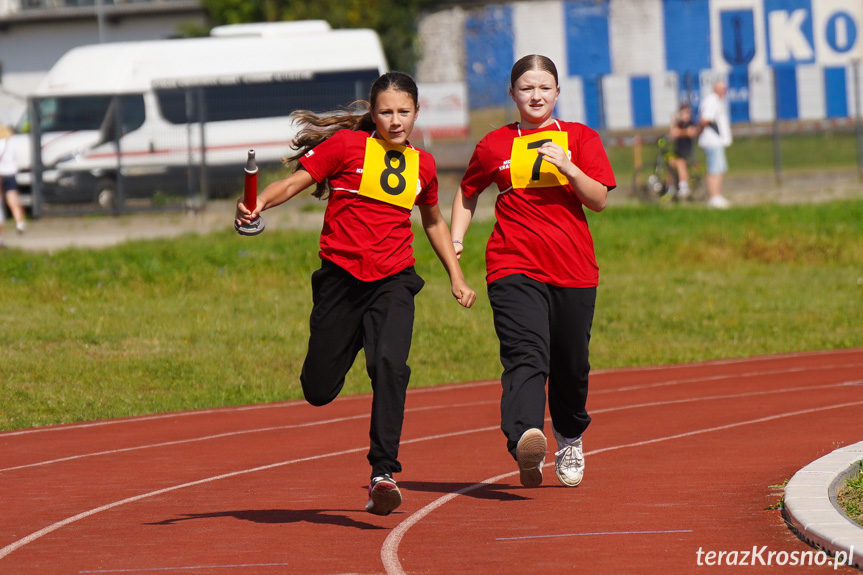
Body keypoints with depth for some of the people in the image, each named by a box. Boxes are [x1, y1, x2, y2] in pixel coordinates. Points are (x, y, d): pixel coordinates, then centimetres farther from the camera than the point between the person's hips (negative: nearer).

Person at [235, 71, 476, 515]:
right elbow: (295, 182, -6)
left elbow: (434, 222, 28)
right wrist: (259, 203, -26)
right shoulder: (347, 145, -2)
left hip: (393, 282, 1)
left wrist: (456, 277, 27)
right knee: (318, 392, 5)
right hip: (340, 276, -1)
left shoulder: (422, 165, 11)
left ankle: (383, 474, -23)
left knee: (389, 367, -24)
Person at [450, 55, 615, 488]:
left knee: (571, 365, 10)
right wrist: (455, 240, 13)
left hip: (573, 271, 1)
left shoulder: (580, 139, 9)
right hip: (514, 268, -1)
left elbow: (599, 200, -1)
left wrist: (566, 166, -16)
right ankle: (526, 440, -43)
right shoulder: (495, 146, 10)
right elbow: (467, 193, 26)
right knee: (526, 356, -22)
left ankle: (570, 440, 38)